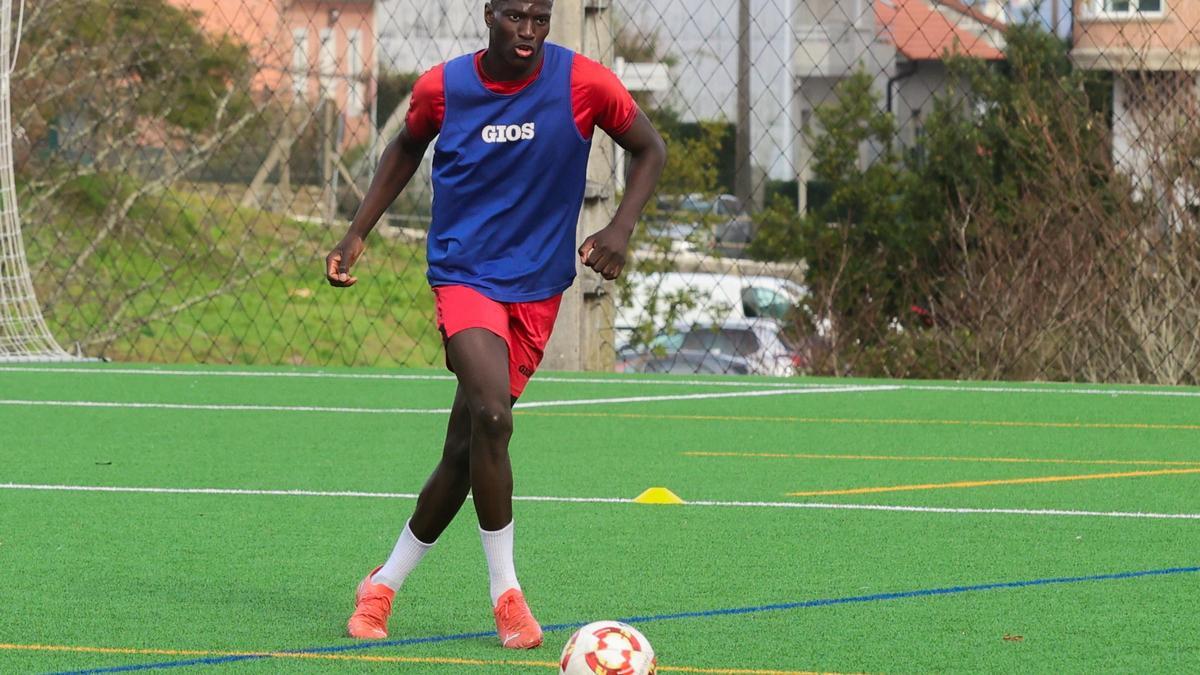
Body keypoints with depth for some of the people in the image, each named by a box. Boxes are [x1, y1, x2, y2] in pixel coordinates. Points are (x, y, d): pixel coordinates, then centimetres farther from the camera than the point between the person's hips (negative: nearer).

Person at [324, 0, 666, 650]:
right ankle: (505, 592, -14)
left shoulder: (583, 83, -8)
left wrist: (621, 228, -9)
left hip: (536, 289, 2)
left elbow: (649, 148, 6)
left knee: (464, 450, 6)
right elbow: (407, 147, 17)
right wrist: (356, 234, 11)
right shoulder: (442, 87, -5)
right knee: (491, 414, -25)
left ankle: (384, 585, 25)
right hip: (463, 273, -2)